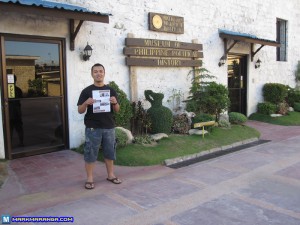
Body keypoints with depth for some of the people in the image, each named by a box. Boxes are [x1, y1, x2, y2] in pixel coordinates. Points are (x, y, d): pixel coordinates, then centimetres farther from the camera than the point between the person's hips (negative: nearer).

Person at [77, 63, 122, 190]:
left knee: (109, 152, 12)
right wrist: (86, 103, -22)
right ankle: (89, 179, 14)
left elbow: (117, 110, 9)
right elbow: (80, 111, -2)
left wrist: (115, 103, -13)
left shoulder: (111, 90, 8)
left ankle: (110, 175, 28)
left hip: (109, 127, 3)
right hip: (92, 128, -3)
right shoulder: (86, 91, -1)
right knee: (90, 153, 2)